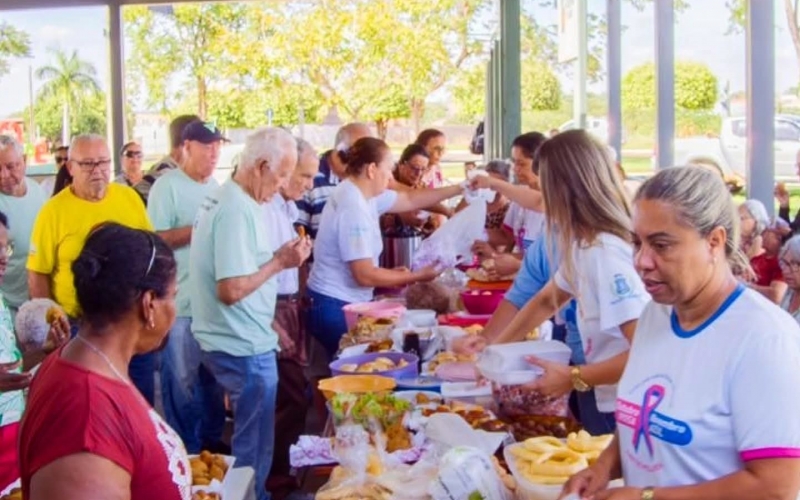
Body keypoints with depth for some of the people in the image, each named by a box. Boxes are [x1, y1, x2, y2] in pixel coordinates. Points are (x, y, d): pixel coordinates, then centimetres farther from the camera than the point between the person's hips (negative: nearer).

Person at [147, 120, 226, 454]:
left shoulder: (215, 186, 12)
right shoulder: (167, 185, -9)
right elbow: (155, 239, -16)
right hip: (180, 303, -7)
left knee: (213, 376, 16)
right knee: (182, 381, 4)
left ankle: (212, 442, 29)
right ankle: (185, 451, 17)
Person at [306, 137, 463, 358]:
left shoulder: (359, 193, 6)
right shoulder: (353, 209, -24)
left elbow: (410, 200, 17)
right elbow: (365, 275, -24)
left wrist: (459, 189, 15)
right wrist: (417, 276, -15)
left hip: (344, 303, 10)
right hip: (337, 308, -10)